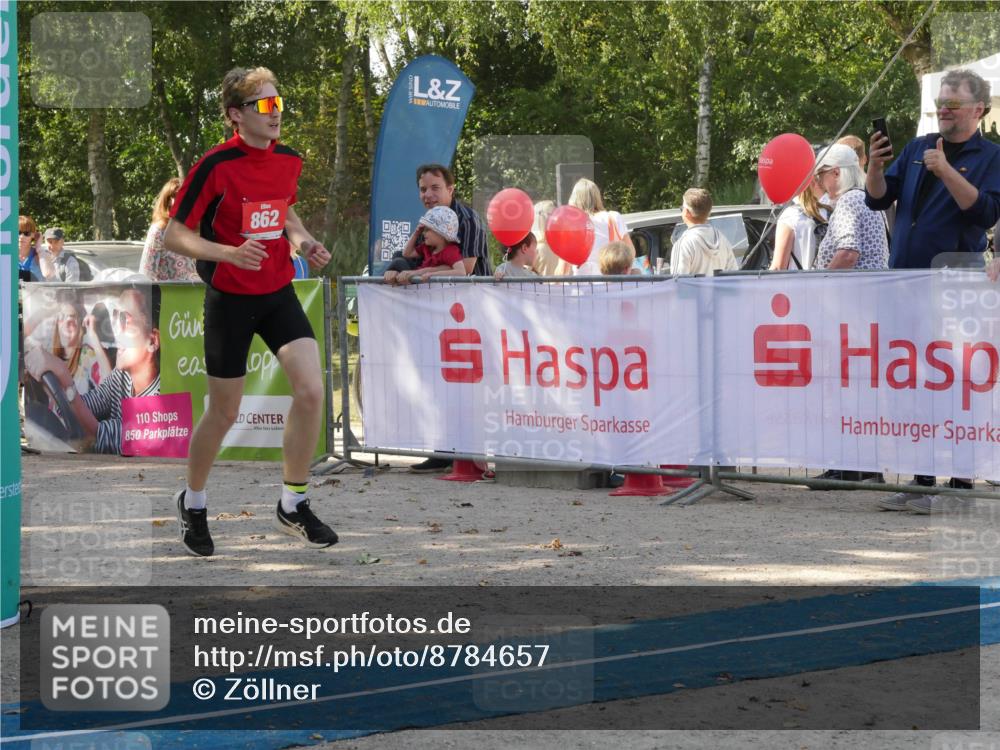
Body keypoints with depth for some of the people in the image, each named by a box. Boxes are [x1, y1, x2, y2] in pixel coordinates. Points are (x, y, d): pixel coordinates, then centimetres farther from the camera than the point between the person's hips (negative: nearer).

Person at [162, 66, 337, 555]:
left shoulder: (289, 161, 1)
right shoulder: (216, 166, -16)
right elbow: (174, 235, -13)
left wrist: (304, 241, 2)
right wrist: (228, 252, -28)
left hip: (278, 294, 4)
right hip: (229, 300, -4)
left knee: (311, 390, -12)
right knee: (224, 412, 5)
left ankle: (293, 505, 5)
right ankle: (192, 503, 31)